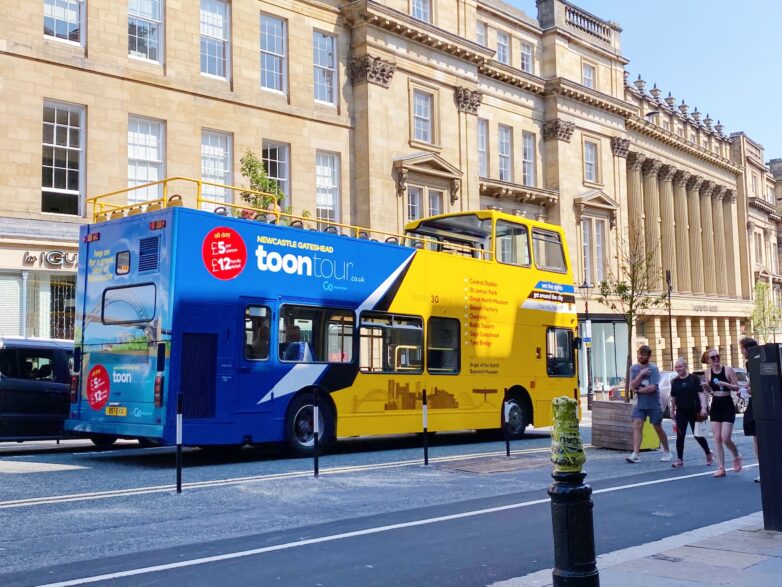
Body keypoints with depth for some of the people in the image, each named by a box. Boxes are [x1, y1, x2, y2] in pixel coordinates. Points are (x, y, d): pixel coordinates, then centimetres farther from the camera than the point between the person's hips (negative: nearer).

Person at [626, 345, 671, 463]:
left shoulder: (653, 369, -12)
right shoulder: (634, 368, 2)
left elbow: (652, 388, -20)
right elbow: (632, 386, -7)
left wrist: (638, 390, -9)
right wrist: (640, 374, -18)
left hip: (654, 405, -4)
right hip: (640, 404, 4)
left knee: (658, 428, 9)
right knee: (636, 426, -11)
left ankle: (667, 452, 29)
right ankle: (635, 454, -15)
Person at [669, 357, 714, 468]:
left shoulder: (694, 378, -5)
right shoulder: (675, 381, 6)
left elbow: (701, 393, -8)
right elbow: (673, 397, 13)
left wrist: (703, 407, -17)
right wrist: (672, 411, 14)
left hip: (694, 411, -3)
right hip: (681, 412, 3)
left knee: (697, 435, 4)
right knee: (680, 436, -1)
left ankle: (709, 454, 28)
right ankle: (680, 459, 4)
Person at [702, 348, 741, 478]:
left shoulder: (728, 369, -9)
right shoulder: (708, 371, 2)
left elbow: (736, 387, -6)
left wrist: (725, 384, -23)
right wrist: (706, 387, -8)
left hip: (728, 406, -4)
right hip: (715, 406, 4)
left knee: (725, 438, -10)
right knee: (717, 439, 2)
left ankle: (737, 457, 21)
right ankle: (721, 468, 7)